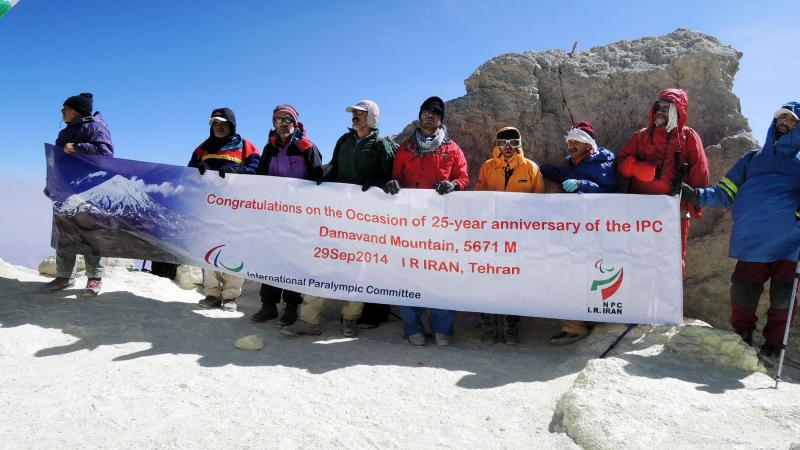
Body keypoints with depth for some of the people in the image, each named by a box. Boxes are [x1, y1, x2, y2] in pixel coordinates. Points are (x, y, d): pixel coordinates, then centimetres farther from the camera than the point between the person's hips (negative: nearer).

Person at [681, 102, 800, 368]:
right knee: (743, 292, -3)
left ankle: (773, 346, 12)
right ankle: (741, 340, 15)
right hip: (754, 242, 1)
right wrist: (697, 196, -1)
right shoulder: (753, 159, 24)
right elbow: (726, 193, 17)